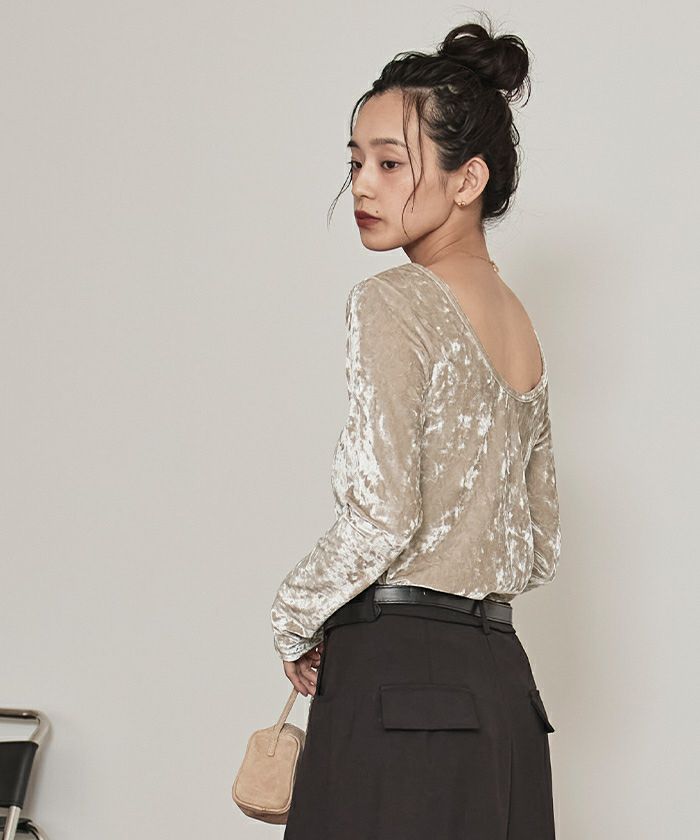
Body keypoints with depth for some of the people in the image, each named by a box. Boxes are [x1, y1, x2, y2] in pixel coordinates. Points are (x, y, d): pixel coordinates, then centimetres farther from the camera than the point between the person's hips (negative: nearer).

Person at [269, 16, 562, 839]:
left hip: (399, 681, -8)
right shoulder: (520, 325, 16)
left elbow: (380, 518, -16)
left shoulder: (391, 303, -9)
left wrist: (294, 619, -1)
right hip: (500, 682, 8)